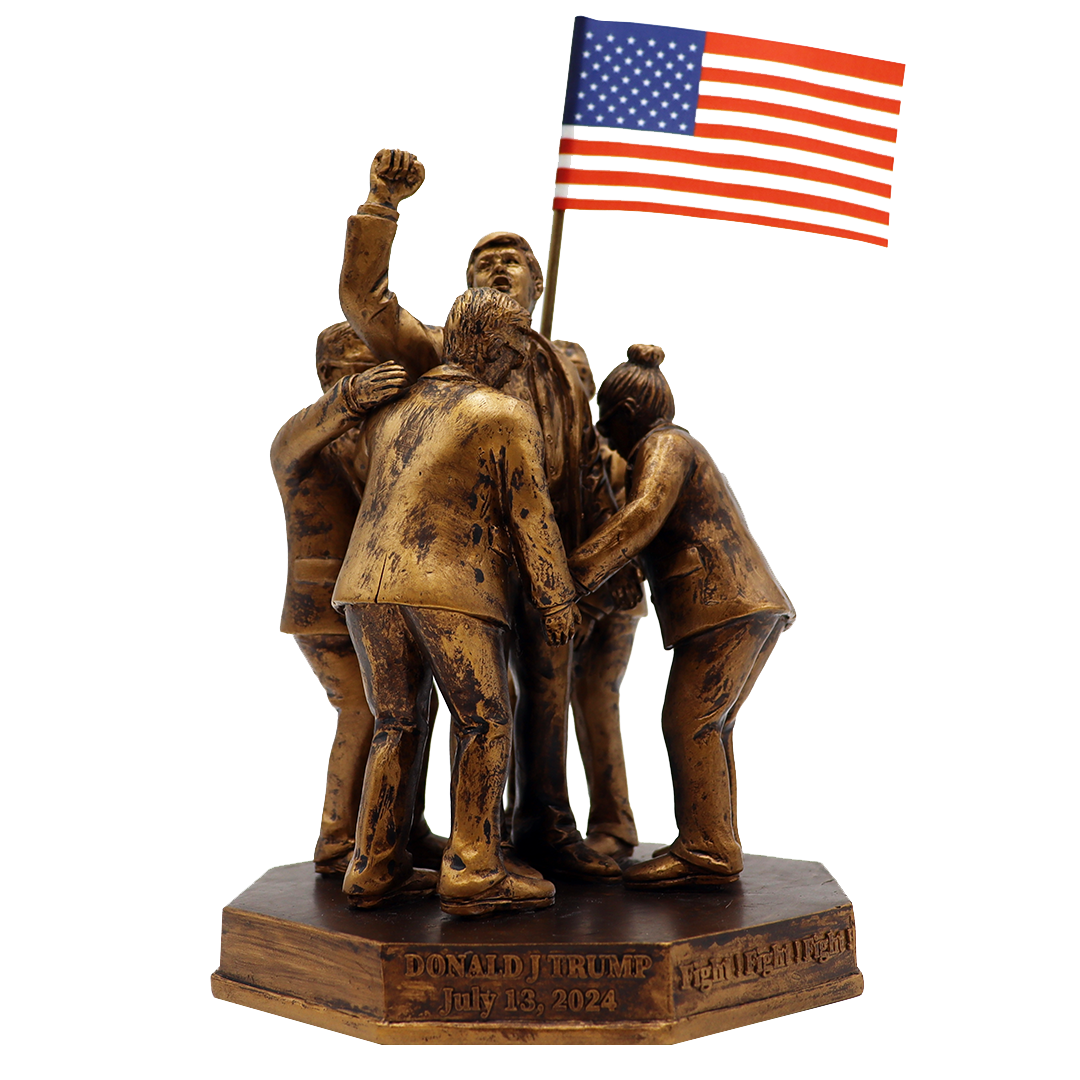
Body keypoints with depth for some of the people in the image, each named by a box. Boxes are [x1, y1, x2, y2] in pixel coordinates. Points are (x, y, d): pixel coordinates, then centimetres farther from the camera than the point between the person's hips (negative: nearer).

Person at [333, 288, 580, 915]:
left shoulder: (389, 410, 18)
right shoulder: (509, 417, 1)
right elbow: (531, 516, -1)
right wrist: (557, 601, 4)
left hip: (370, 585, 6)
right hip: (455, 587, -6)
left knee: (399, 724, 14)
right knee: (484, 723, 3)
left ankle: (377, 869, 14)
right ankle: (474, 873, -2)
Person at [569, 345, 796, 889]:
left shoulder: (665, 445, -4)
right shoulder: (677, 449, 28)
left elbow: (643, 515, -23)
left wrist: (576, 572, -29)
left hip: (725, 605, -10)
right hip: (754, 607, 10)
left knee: (688, 721, -12)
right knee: (706, 726, 9)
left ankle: (705, 851, -13)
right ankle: (717, 851, 9)